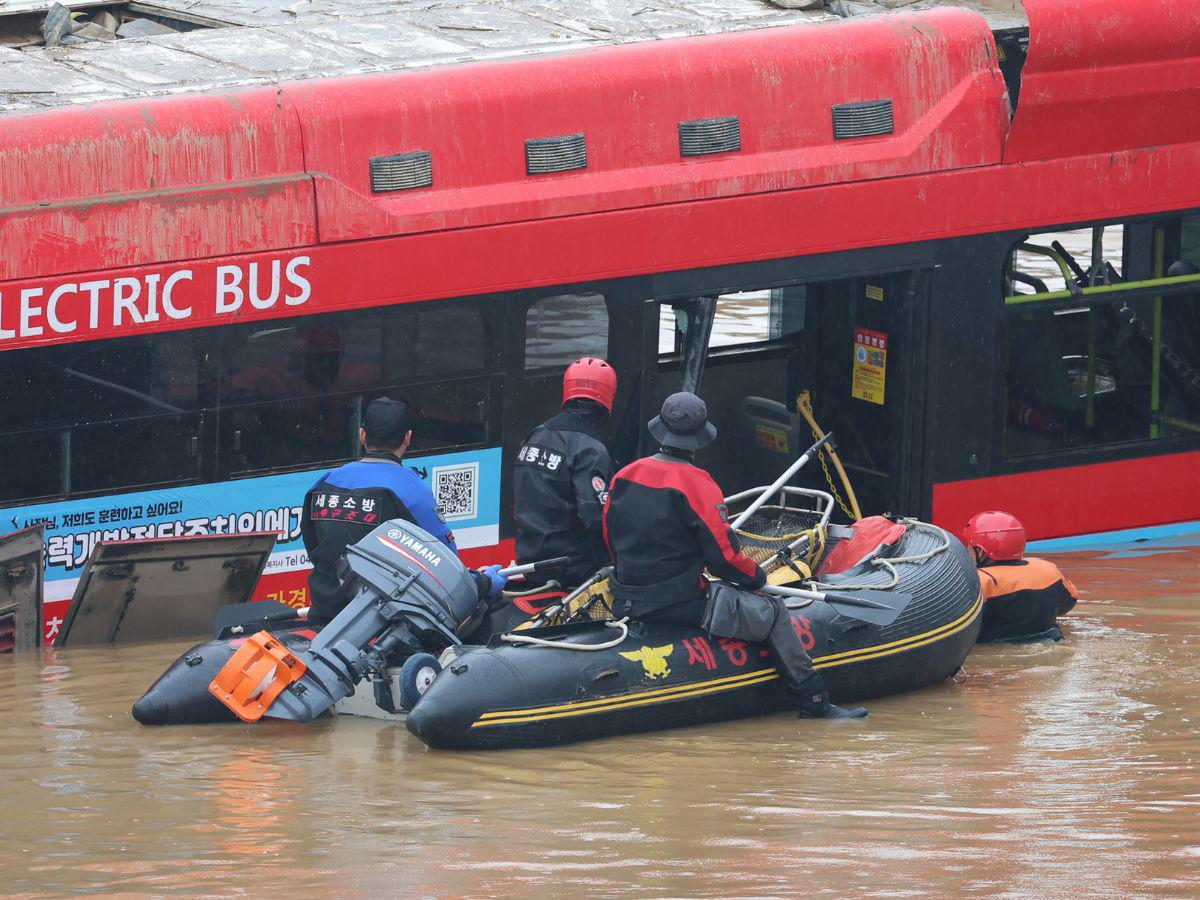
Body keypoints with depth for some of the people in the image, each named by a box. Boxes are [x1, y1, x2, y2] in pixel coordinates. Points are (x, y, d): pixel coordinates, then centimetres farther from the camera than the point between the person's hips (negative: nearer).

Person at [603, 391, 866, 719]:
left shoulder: (623, 477, 2)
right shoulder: (696, 485, -18)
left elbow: (611, 542, 13)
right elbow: (724, 557, -15)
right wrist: (756, 576, 5)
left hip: (628, 603, 7)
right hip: (681, 604, -7)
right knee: (774, 613, 8)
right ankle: (813, 701, 12)